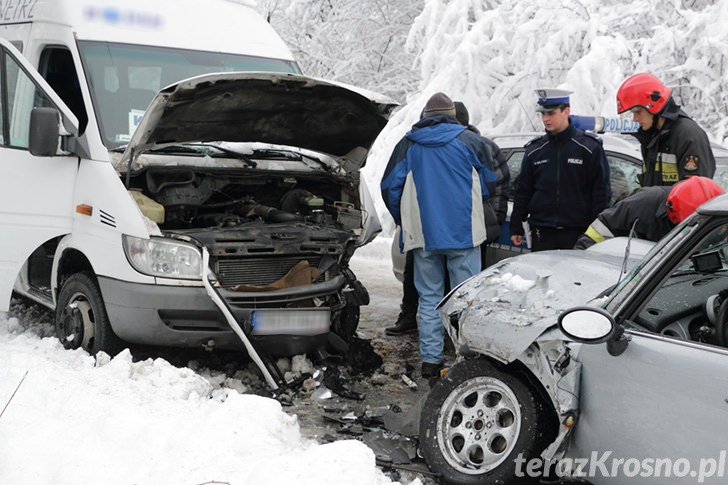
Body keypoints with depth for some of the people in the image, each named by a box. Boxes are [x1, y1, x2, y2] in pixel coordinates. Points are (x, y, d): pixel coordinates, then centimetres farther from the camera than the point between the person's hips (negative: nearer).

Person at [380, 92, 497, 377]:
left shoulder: (407, 144, 6)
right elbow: (490, 183, 10)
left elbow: (390, 187, 6)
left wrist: (403, 221, 21)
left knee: (429, 296, 8)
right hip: (464, 234, -1)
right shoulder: (469, 141, 4)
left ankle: (430, 360, 7)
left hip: (423, 235, 1)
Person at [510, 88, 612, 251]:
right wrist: (516, 227, 11)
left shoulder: (589, 146, -1)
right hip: (542, 232, 3)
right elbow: (523, 191, 14)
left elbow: (601, 190, -1)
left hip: (577, 232, -3)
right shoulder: (534, 149, 9)